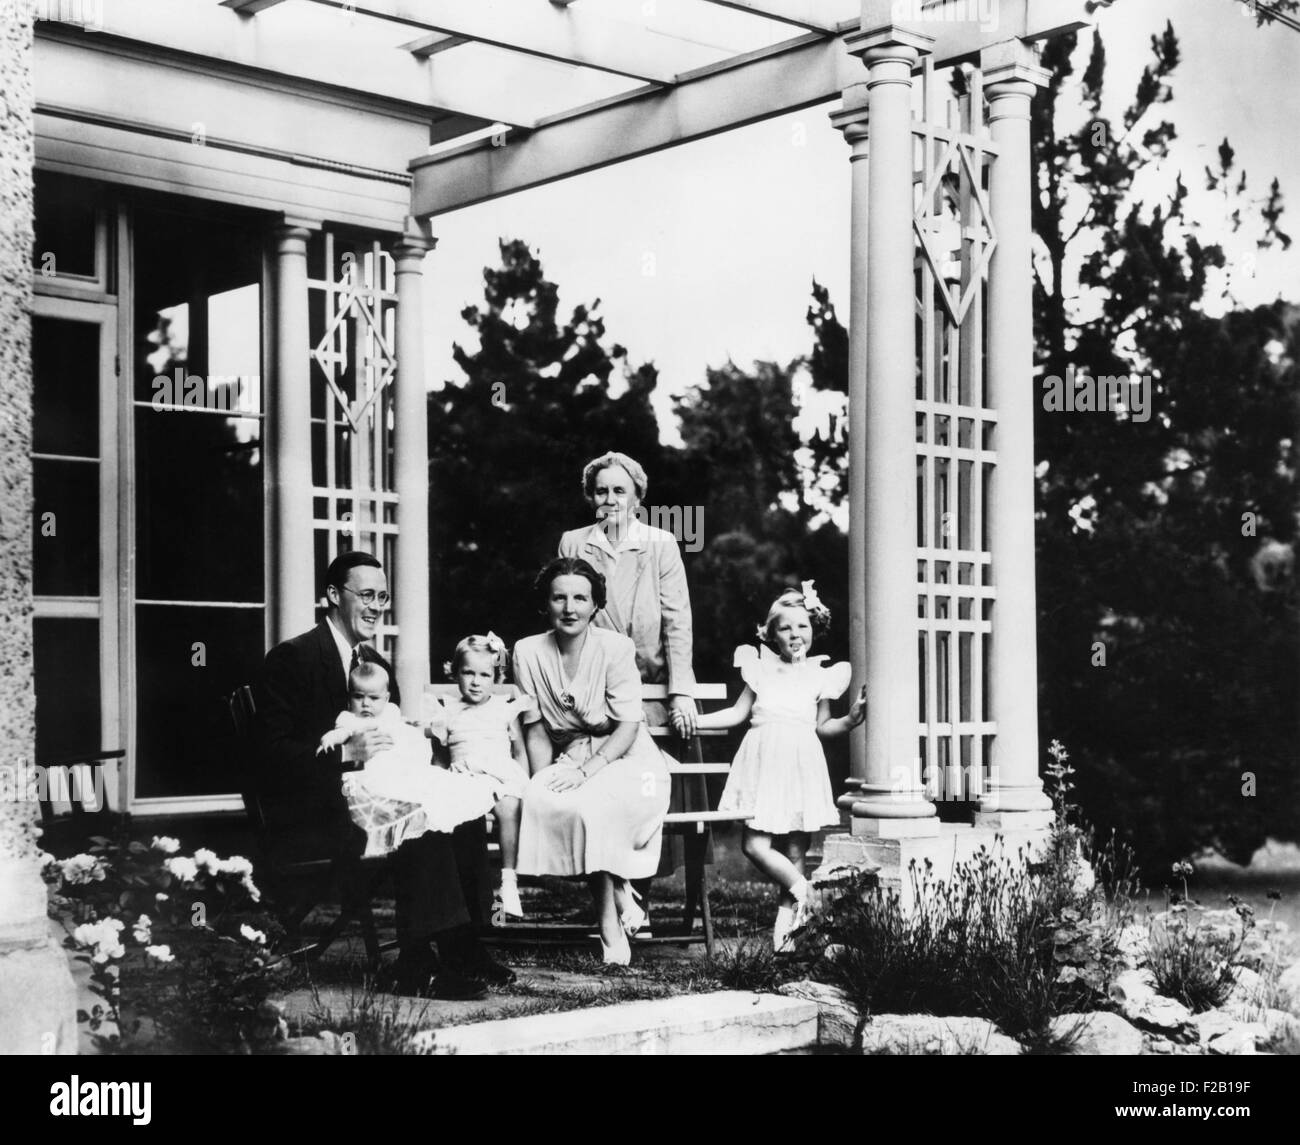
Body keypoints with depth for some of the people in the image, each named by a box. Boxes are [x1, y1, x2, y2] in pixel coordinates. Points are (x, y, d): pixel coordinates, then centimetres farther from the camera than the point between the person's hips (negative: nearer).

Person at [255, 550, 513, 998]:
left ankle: (462, 949, -13)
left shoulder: (377, 664, 17)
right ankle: (418, 964, -24)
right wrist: (347, 752, -27)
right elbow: (273, 754, -16)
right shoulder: (291, 659, -8)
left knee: (464, 818, -16)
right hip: (307, 818, -8)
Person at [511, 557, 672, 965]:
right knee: (540, 801, -31)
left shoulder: (615, 648, -9)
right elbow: (535, 729, 4)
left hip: (624, 758, -3)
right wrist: (544, 779, -11)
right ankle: (621, 900, -18)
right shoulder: (529, 652, 1)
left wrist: (586, 771, -23)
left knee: (589, 805, -35)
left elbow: (628, 726, -12)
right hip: (569, 759, 3)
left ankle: (610, 923, -18)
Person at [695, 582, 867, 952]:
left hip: (801, 763, 0)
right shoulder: (761, 669, 11)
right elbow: (738, 713, 13)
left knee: (795, 851, 1)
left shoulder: (819, 676, 10)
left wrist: (852, 718, -2)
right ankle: (799, 889, 5)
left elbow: (823, 726, 14)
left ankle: (785, 923, 8)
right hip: (764, 762, 0)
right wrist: (693, 720, 6)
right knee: (754, 844, -11)